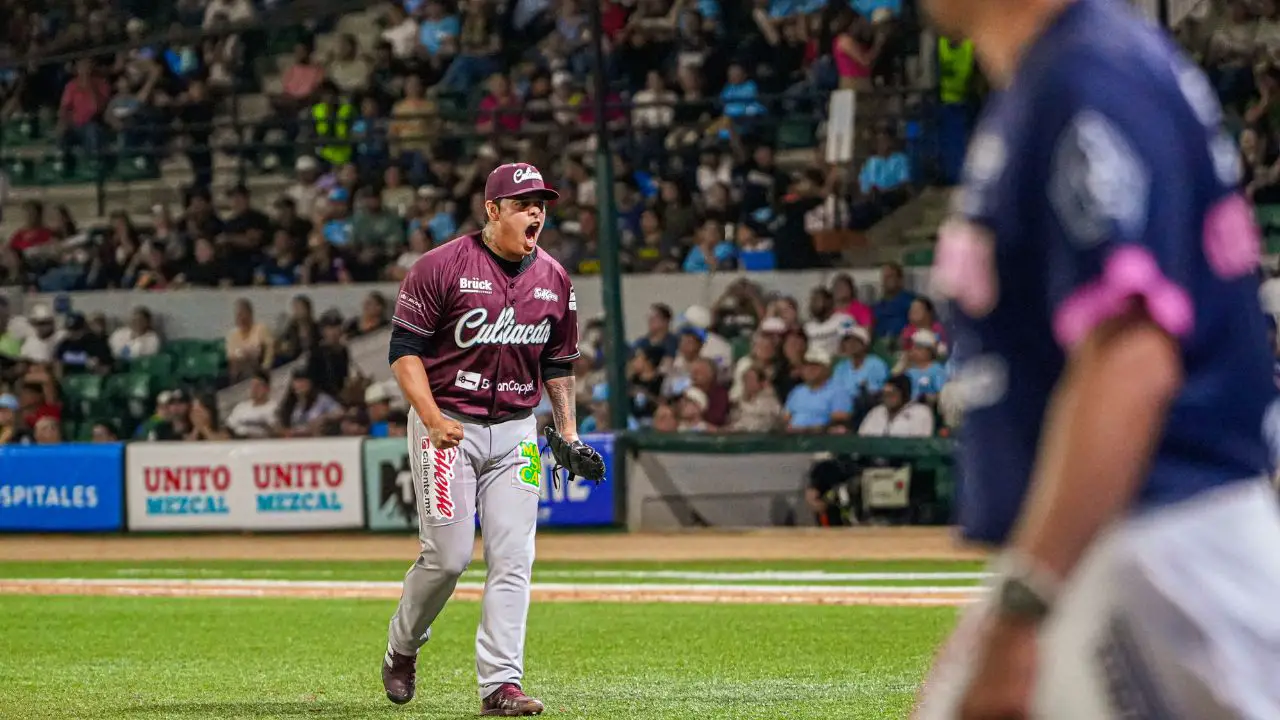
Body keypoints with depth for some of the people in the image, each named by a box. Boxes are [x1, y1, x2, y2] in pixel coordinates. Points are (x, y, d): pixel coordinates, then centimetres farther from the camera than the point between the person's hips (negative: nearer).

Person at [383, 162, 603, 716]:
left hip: (516, 431, 5)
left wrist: (568, 431, 11)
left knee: (513, 560, -3)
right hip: (448, 427, -5)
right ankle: (402, 649, 20)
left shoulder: (553, 280, 7)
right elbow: (404, 352, -9)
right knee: (449, 555, -6)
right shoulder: (442, 268, -9)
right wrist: (434, 420, -19)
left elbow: (558, 362, 19)